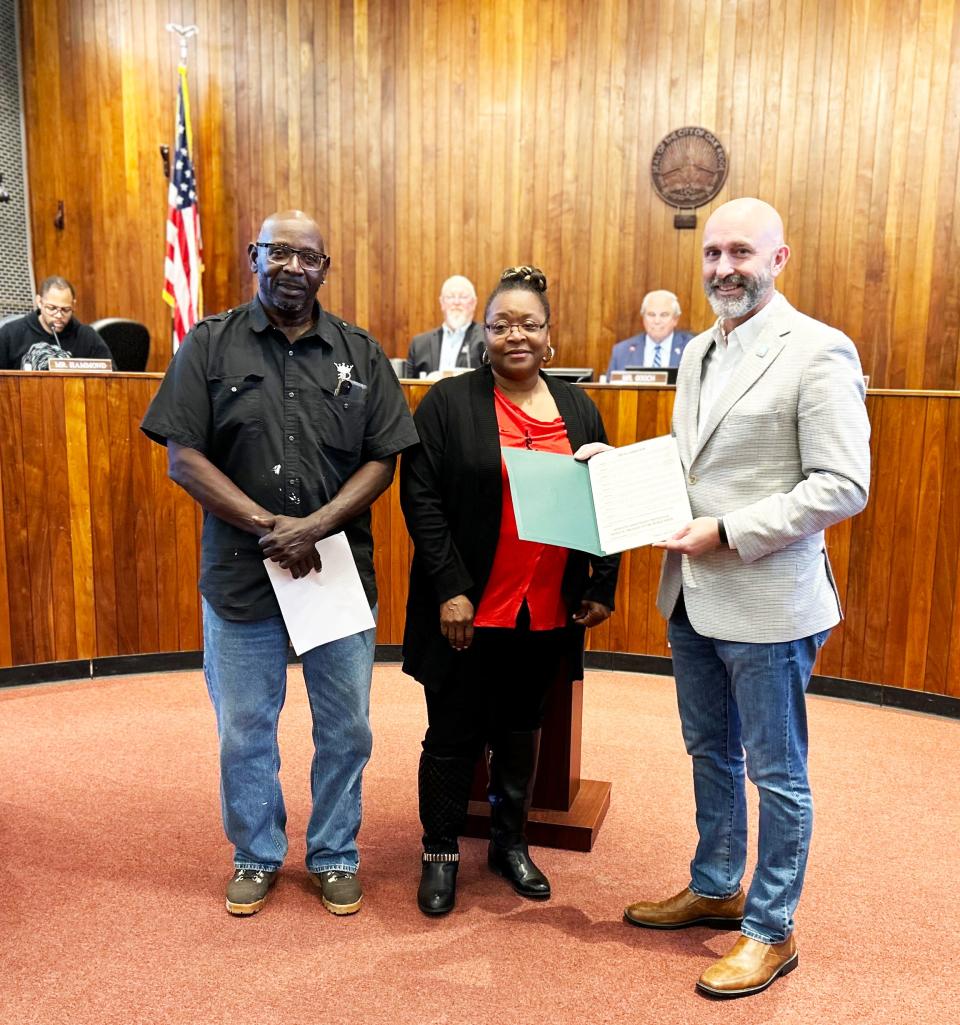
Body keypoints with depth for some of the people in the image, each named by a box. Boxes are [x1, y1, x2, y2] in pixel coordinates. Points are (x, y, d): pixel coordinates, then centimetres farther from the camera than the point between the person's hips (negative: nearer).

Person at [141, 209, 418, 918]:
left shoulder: (361, 353, 4)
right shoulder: (210, 345, 0)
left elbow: (382, 460, -1)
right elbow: (183, 457, -6)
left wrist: (316, 524, -16)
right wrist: (270, 525, -15)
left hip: (340, 572, 1)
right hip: (241, 575, -1)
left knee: (346, 728, 12)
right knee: (245, 732, 13)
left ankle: (335, 857, 34)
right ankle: (257, 857, 36)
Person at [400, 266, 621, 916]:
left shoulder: (580, 410, 8)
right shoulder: (449, 403, -4)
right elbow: (421, 500, -9)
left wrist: (603, 587, 5)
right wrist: (449, 589, -15)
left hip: (548, 611, 4)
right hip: (470, 608, -3)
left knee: (523, 729, 17)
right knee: (455, 734, 8)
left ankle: (510, 843, 35)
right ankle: (441, 854, 26)